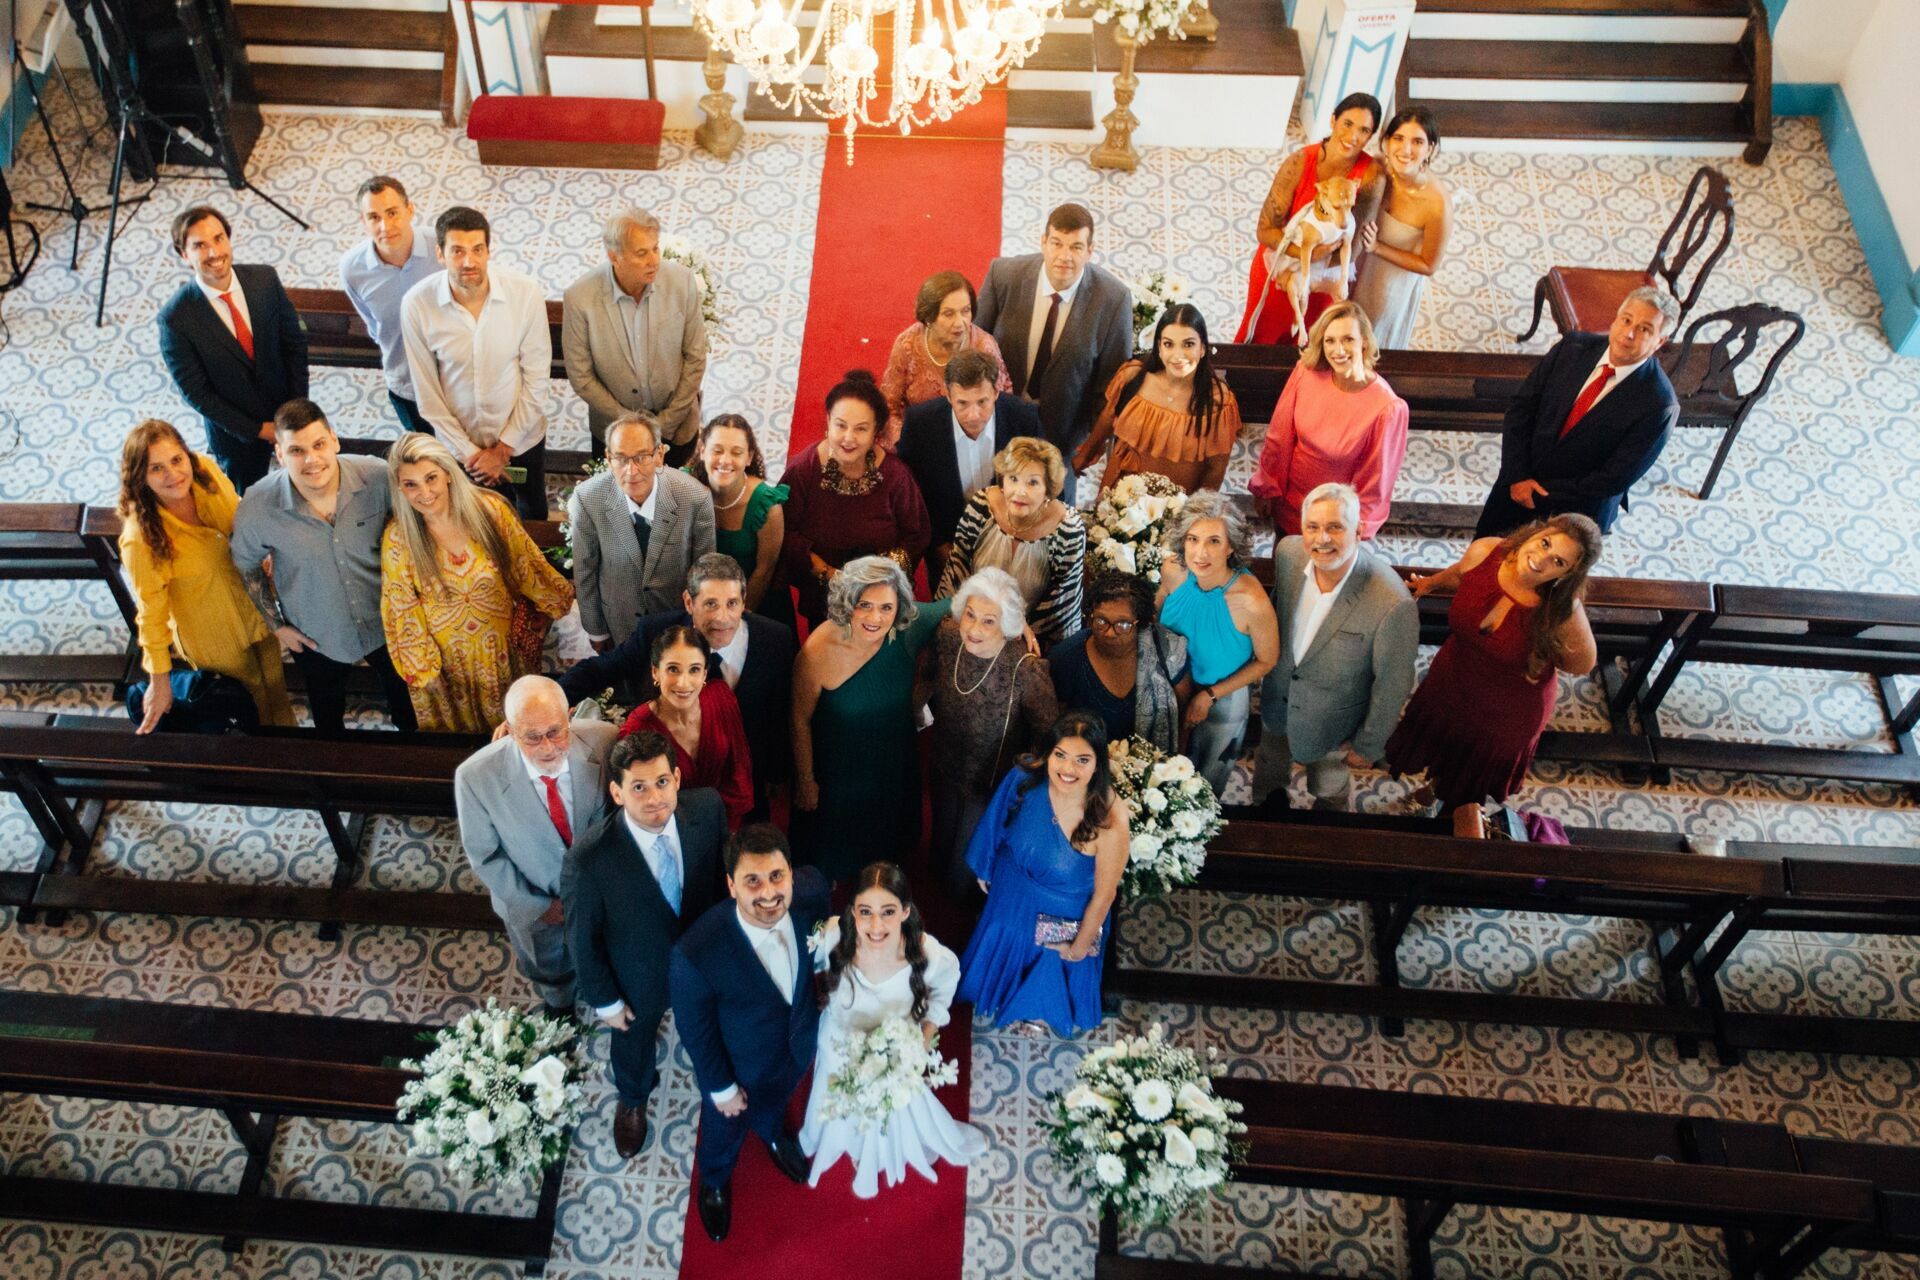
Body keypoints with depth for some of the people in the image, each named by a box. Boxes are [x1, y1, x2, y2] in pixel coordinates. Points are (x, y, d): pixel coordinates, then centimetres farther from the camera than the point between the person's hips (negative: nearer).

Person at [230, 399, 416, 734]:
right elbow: (247, 564, -4)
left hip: (387, 623, 0)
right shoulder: (257, 509, -26)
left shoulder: (378, 478, -28)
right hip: (316, 639, 0)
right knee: (327, 715, 29)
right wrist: (276, 624, 0)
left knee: (408, 705, 27)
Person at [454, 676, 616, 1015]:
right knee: (550, 974, 30)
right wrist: (536, 905, -12)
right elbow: (484, 855, -16)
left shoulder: (604, 742, -32)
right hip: (534, 901, -1)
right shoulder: (476, 776, -34)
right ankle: (560, 1011, 65)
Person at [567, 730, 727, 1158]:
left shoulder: (707, 807, -30)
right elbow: (583, 937, -21)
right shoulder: (590, 859, -38)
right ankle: (632, 1099, 65)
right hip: (639, 978, -2)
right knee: (633, 1043, 30)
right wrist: (605, 1001, -8)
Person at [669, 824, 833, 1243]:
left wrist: (821, 998, 6)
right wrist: (721, 1087, -10)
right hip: (739, 1064, -3)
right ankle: (714, 1180, 66)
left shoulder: (812, 891, -33)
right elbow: (695, 1030, -23)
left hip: (800, 1044, 3)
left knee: (777, 1099, 37)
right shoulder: (695, 953, -44)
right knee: (727, 1127, 30)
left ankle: (772, 1132, 74)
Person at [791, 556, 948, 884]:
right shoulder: (818, 653, -32)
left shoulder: (908, 630, -26)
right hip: (837, 773, -3)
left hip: (896, 768, 3)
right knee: (833, 853, 24)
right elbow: (801, 721, -17)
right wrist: (806, 781, -5)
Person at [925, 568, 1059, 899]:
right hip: (945, 771, 4)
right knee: (941, 849, 32)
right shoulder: (948, 636, -22)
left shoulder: (1026, 671, -37)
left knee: (962, 874, 19)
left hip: (991, 785, -4)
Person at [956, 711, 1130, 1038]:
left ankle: (1038, 1017, 63)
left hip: (1061, 923, -3)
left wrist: (1079, 948, -9)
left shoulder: (1109, 819, -38)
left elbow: (1103, 895, -23)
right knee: (999, 966, 33)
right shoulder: (1025, 778, -27)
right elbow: (997, 830, -5)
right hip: (1009, 903, 3)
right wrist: (985, 871, 10)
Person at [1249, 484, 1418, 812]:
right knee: (1269, 772, 34)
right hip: (1276, 697, 4)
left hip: (1332, 723, -4)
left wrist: (1369, 746, -10)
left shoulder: (1393, 603, -38)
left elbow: (1393, 685, -22)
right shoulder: (1288, 552, -23)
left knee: (1329, 792, 28)